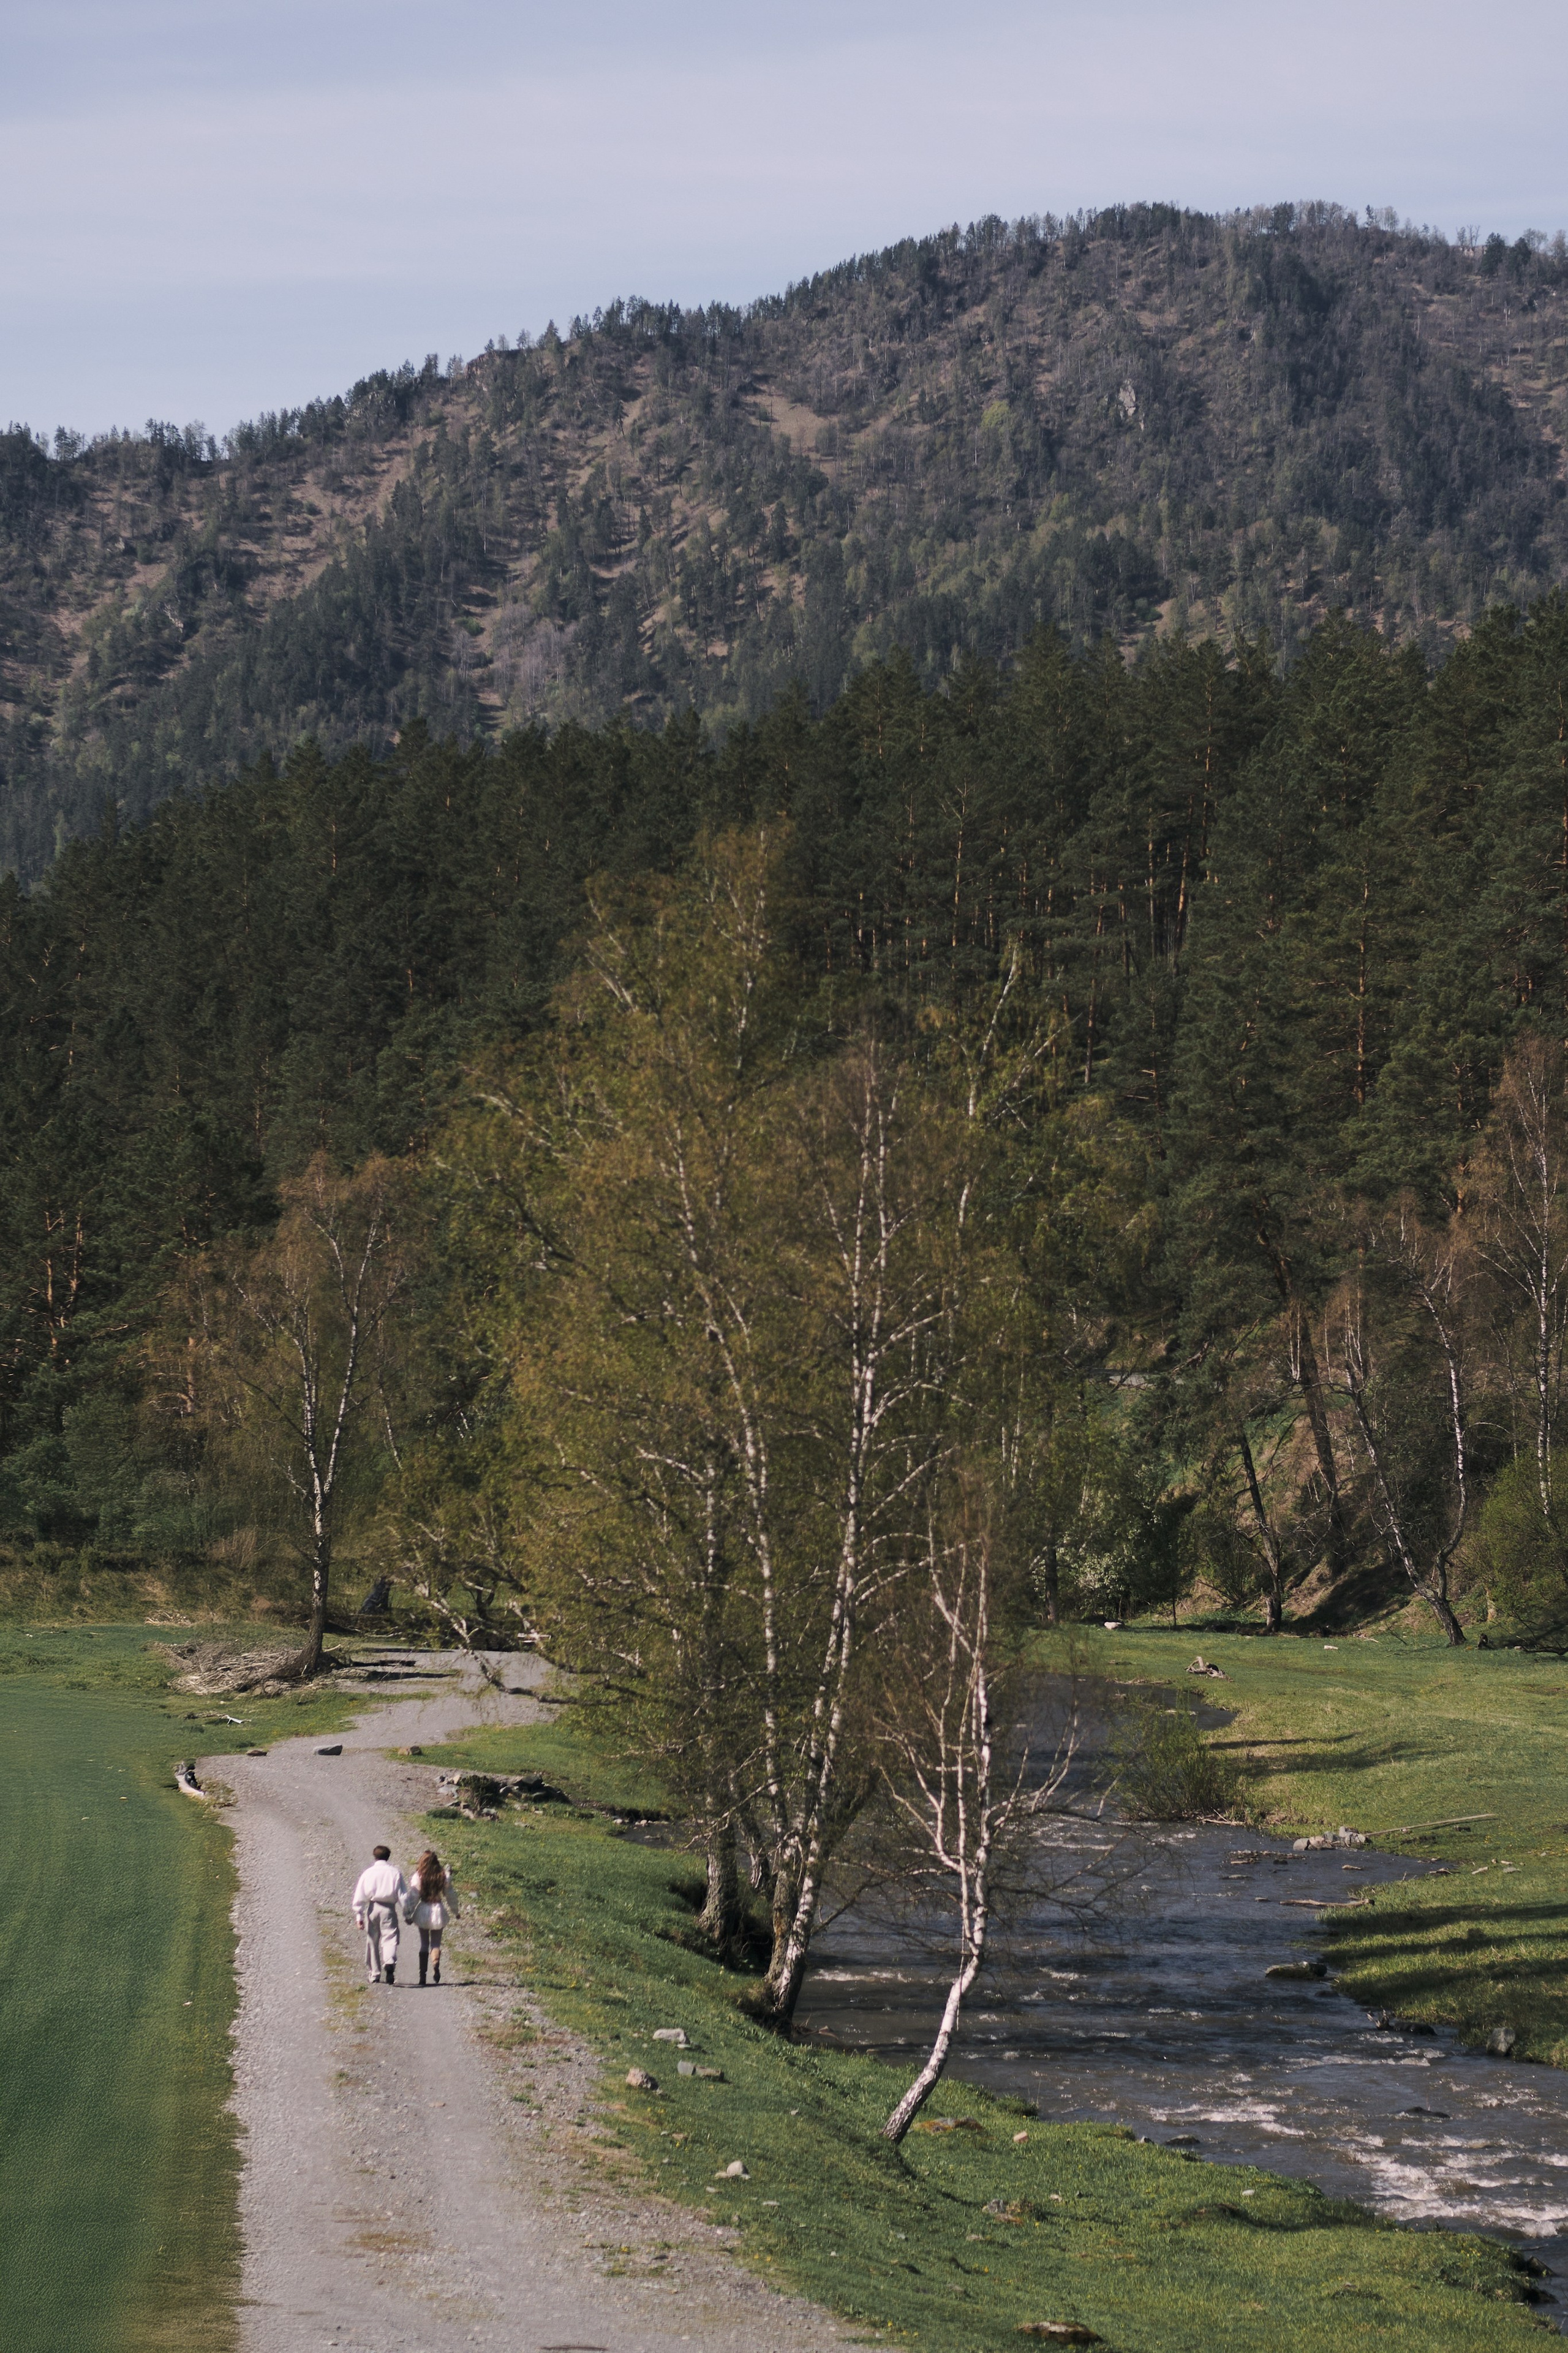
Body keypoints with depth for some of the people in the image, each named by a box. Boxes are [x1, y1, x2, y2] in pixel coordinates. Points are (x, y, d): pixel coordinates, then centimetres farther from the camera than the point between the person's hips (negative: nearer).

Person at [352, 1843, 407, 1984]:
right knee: (390, 1937, -7)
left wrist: (359, 1916, 6)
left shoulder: (368, 1873, 5)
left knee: (372, 1941, 11)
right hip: (389, 1909, -1)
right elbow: (403, 1895, 1)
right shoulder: (395, 1873, 2)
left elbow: (359, 1896, 3)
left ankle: (375, 1975, 16)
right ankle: (390, 1962, -37)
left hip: (372, 1908, 1)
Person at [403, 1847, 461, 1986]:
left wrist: (408, 1914, 1)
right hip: (439, 1912, 1)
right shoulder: (444, 1876, -4)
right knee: (436, 1943, 9)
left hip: (423, 1912, -1)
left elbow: (412, 1897, -7)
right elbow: (450, 1895, 4)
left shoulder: (417, 1877, -9)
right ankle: (436, 1967, -19)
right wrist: (455, 1912, 18)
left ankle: (422, 1975, 10)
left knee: (424, 1944, 11)